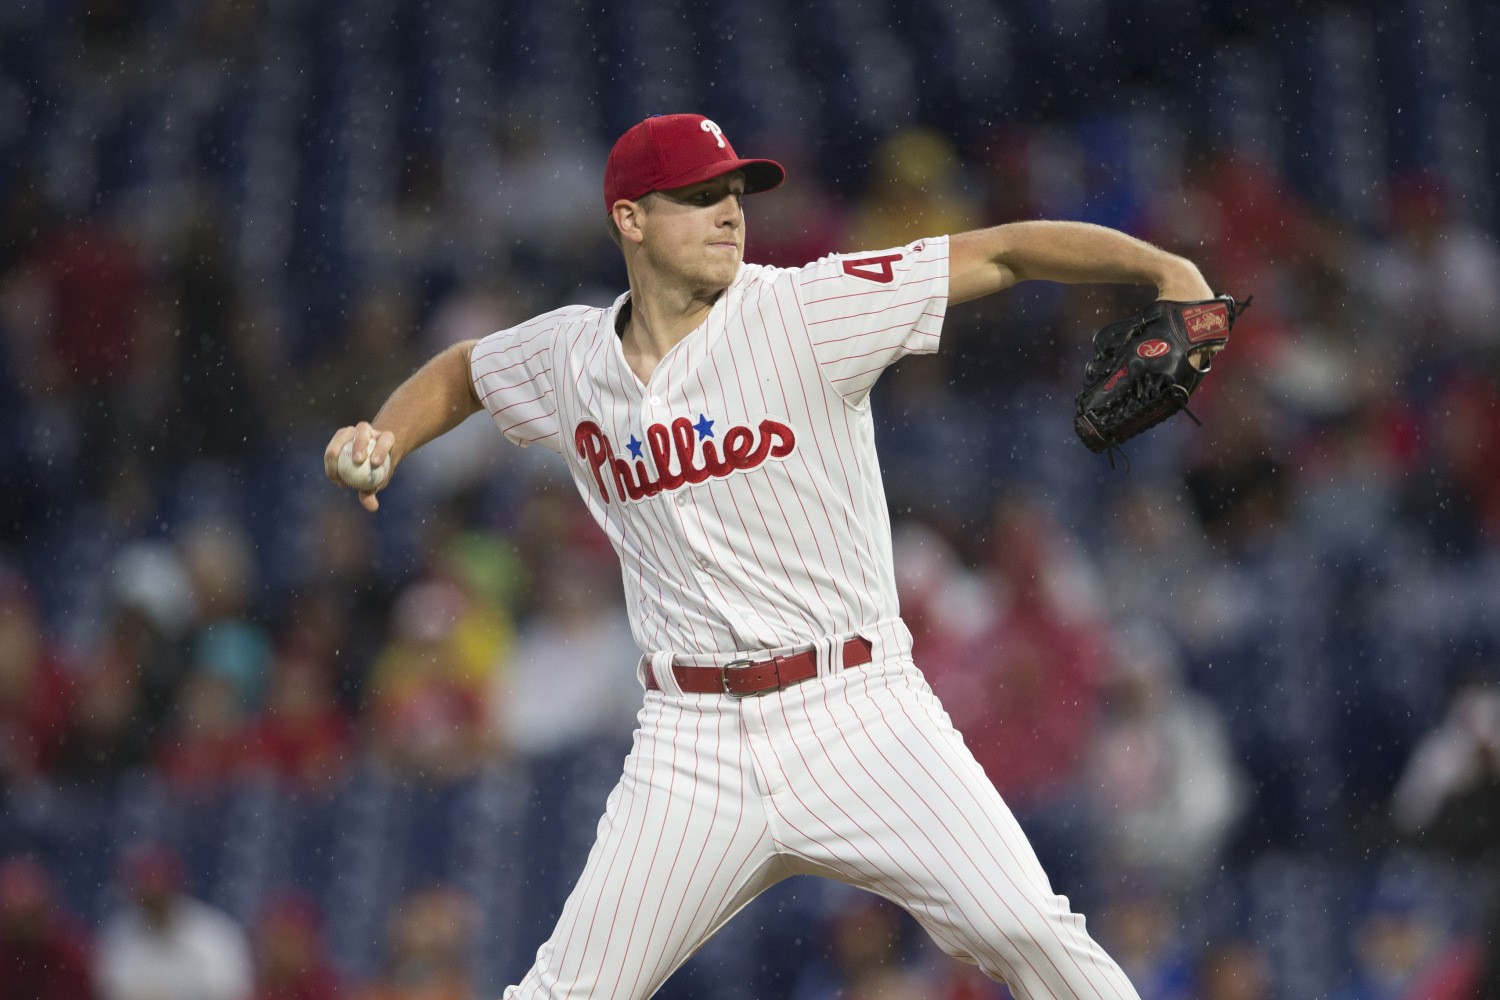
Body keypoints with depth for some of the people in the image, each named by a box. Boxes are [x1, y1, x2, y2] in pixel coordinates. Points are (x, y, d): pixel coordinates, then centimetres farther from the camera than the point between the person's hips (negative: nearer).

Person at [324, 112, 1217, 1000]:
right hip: (693, 740, 2)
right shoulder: (568, 355, 6)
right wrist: (383, 442, 10)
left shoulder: (807, 310, -5)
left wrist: (1166, 269, -19)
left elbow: (1005, 254, -7)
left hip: (858, 711, -2)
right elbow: (461, 372, 28)